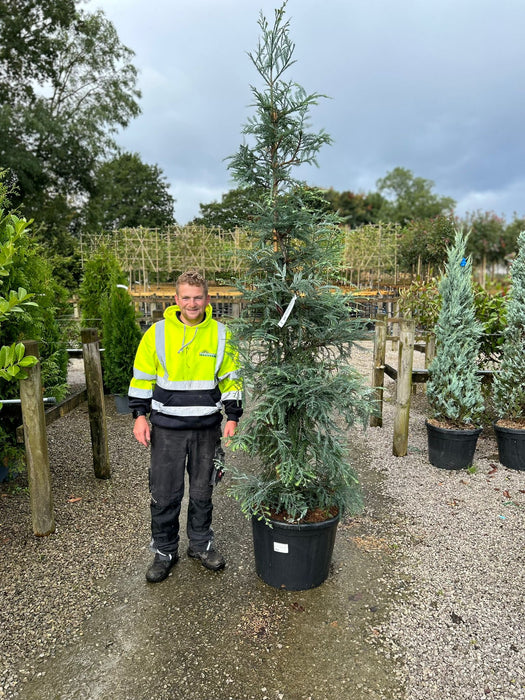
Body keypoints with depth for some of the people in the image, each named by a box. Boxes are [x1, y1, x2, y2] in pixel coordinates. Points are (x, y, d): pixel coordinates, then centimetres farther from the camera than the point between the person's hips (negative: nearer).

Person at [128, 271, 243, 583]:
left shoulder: (220, 334, 0)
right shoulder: (157, 333, -2)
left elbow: (231, 378, 6)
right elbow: (142, 377, 5)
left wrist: (233, 417, 1)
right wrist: (140, 415, 0)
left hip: (207, 428, 1)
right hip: (167, 428, 0)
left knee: (202, 491, 15)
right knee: (164, 493, 7)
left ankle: (201, 544, 35)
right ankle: (165, 551, 28)